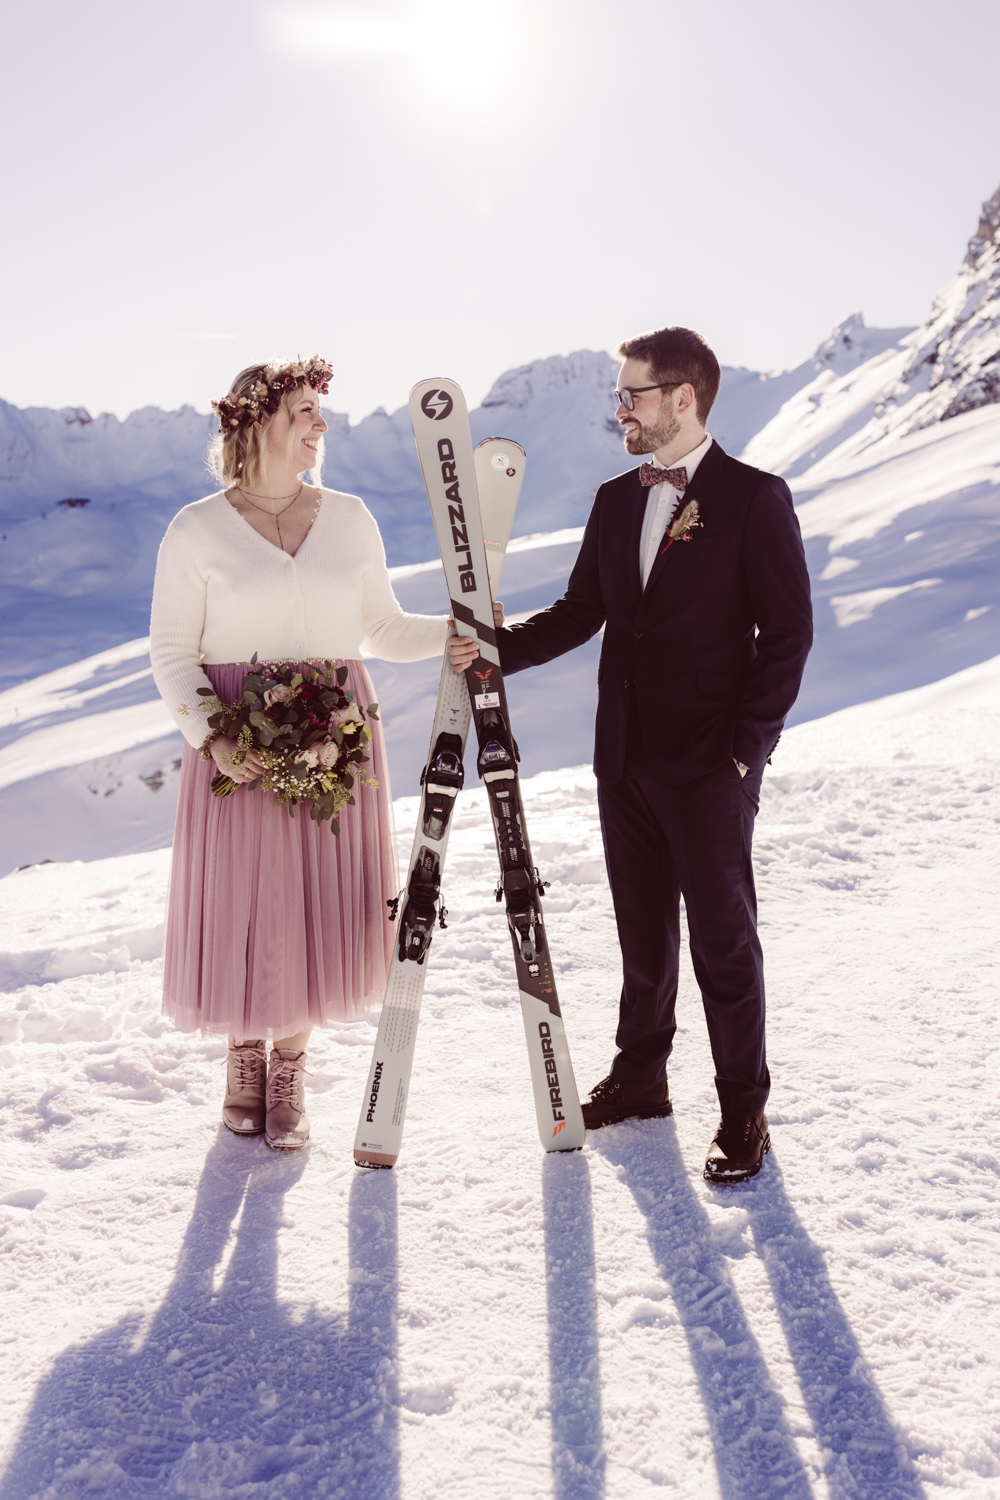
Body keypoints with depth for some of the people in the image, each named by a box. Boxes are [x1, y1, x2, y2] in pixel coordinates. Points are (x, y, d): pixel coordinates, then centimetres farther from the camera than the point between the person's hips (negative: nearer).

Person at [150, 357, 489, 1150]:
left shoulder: (350, 518, 6)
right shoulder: (197, 530, -3)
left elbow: (382, 628, 10)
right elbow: (172, 651, -2)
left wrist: (446, 634, -9)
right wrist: (209, 734, -16)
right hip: (238, 746, -2)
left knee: (318, 901, 5)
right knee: (238, 902, 4)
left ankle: (290, 1070, 25)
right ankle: (245, 1057, 30)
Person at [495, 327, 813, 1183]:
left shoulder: (755, 499, -7)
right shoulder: (616, 501, 11)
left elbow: (788, 632, -9)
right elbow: (581, 614, 13)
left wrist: (746, 746, -12)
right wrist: (498, 648, -3)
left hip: (709, 766, -5)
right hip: (625, 759, 6)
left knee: (723, 938, 2)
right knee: (642, 930, 16)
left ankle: (744, 1112, 16)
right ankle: (640, 1078, 32)